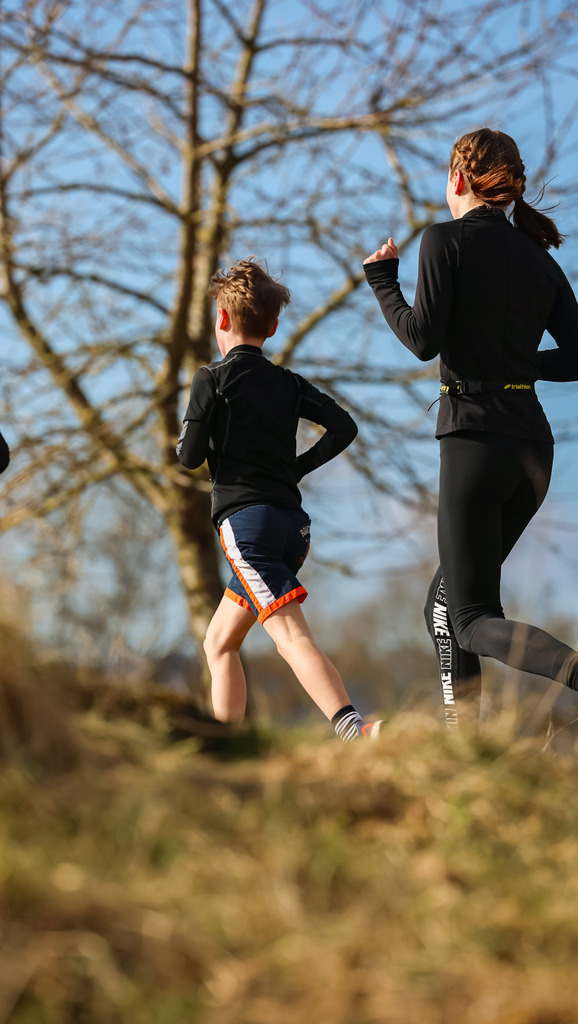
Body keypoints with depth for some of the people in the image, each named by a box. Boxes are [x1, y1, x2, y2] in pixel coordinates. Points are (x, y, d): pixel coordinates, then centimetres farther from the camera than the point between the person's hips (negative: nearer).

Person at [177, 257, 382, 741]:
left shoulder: (212, 379, 0)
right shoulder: (289, 383, 16)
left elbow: (190, 457, -5)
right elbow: (344, 427, 5)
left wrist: (185, 440, 18)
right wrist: (295, 467, 13)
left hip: (246, 519, -7)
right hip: (293, 522, 7)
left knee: (292, 637, -23)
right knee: (220, 642, 20)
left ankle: (354, 730, -42)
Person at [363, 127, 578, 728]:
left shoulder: (446, 239, -4)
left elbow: (423, 340, -11)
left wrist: (380, 278, 5)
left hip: (476, 437, -7)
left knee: (475, 620, -5)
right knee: (446, 599, 18)